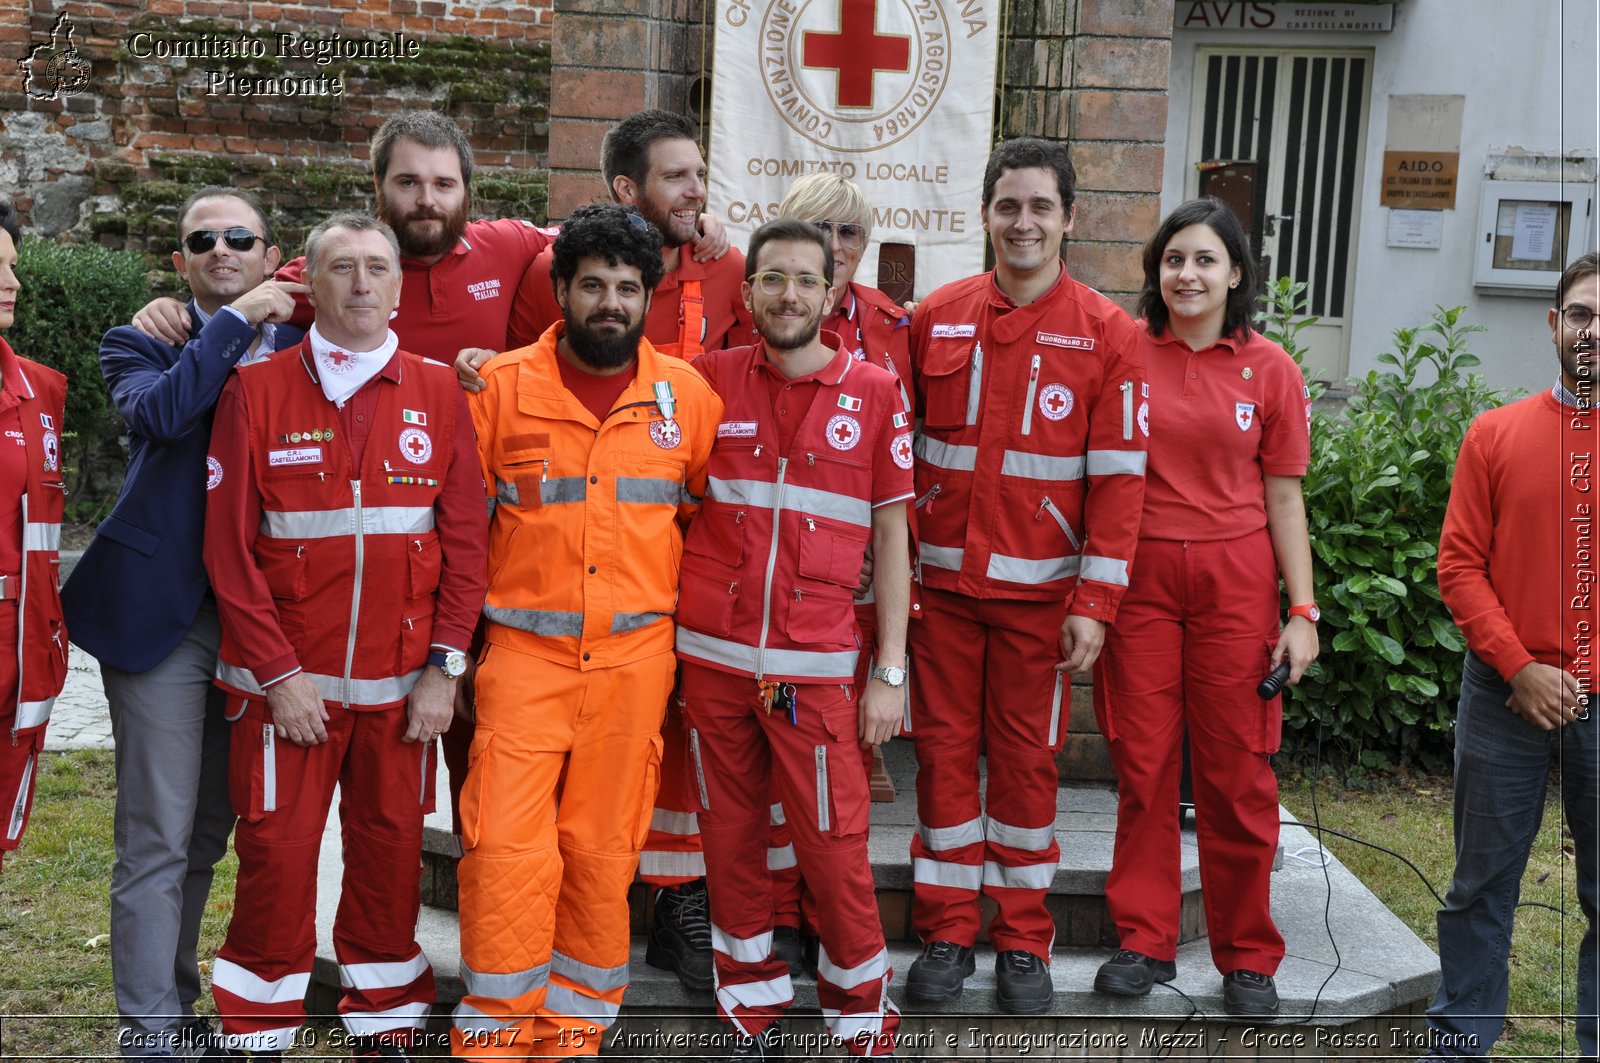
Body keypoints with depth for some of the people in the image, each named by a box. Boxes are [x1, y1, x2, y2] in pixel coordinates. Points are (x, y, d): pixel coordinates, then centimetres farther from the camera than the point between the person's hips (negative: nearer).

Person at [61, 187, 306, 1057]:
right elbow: (157, 410, -20)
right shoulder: (145, 342, 0)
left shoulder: (302, 347, 9)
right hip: (163, 614, -4)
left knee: (208, 831, 15)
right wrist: (236, 320, -15)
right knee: (157, 839, -2)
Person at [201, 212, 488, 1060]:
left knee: (390, 851, 8)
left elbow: (465, 537, 2)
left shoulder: (438, 394, 5)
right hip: (286, 679, -1)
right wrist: (279, 672, -9)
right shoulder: (258, 391, 1)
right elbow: (229, 546, -3)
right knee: (277, 854, 2)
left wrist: (444, 667, -4)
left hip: (402, 681, 2)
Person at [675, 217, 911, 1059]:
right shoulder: (710, 381, 4)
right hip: (712, 655, 2)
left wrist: (890, 672, 1)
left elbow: (890, 538, 4)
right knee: (730, 832, 10)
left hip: (815, 664, -2)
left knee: (833, 841, -1)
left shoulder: (874, 393, 2)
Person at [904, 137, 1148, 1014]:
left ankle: (1023, 942, 20)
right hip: (940, 580, 2)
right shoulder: (935, 318, 5)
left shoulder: (1105, 333, -1)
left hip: (1039, 588, -2)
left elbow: (1118, 475, -3)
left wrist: (1094, 602, -8)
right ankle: (946, 933, 20)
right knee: (944, 747, 6)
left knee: (1026, 756, 6)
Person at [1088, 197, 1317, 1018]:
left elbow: (1283, 497, 6)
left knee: (1237, 772, 3)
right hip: (1138, 576, 0)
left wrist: (1303, 610, 0)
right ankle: (1145, 940, 19)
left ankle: (1247, 957, 17)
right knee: (1143, 764, 5)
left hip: (1234, 582, 0)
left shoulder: (1269, 368, 5)